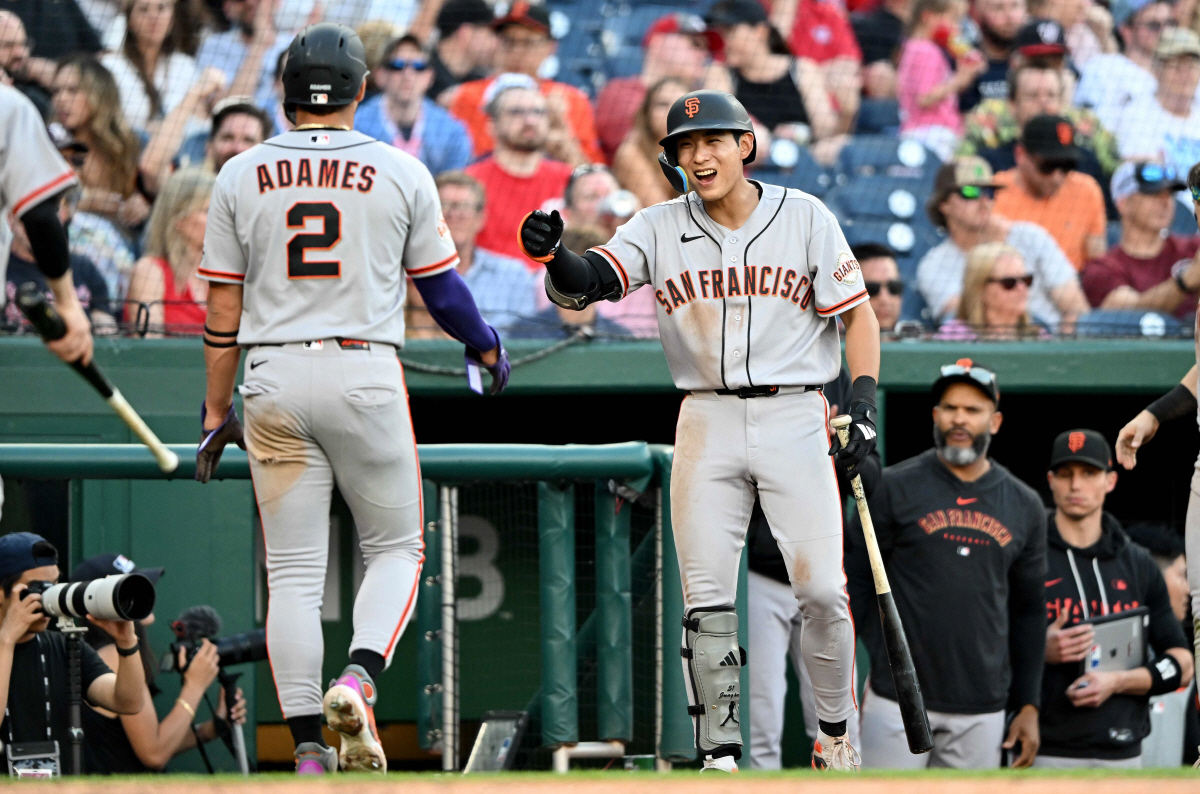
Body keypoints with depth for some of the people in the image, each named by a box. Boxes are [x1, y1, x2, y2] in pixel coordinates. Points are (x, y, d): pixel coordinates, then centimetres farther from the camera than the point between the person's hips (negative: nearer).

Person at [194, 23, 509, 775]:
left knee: (293, 570, 5)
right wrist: (487, 347, 25)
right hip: (365, 372, -2)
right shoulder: (399, 172, -1)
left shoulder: (241, 176, 4)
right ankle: (359, 681, -15)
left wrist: (216, 410, 12)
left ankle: (310, 747, 0)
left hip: (274, 379, 2)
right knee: (396, 547, 12)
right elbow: (442, 289, 6)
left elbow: (223, 309, 5)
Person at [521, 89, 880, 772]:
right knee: (707, 599, -3)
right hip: (708, 424, 2)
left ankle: (836, 731, 13)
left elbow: (858, 312, 3)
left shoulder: (805, 217, -1)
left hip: (794, 416, -2)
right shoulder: (661, 229, 2)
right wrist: (554, 258, -34)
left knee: (821, 588, -7)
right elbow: (587, 282, -11)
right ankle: (720, 754, 5)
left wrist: (864, 405, -8)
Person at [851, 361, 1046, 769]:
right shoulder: (894, 488, 1)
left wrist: (1028, 705, 9)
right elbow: (857, 583, 2)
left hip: (982, 711, 3)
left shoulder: (1024, 506, 10)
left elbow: (1027, 611, 14)